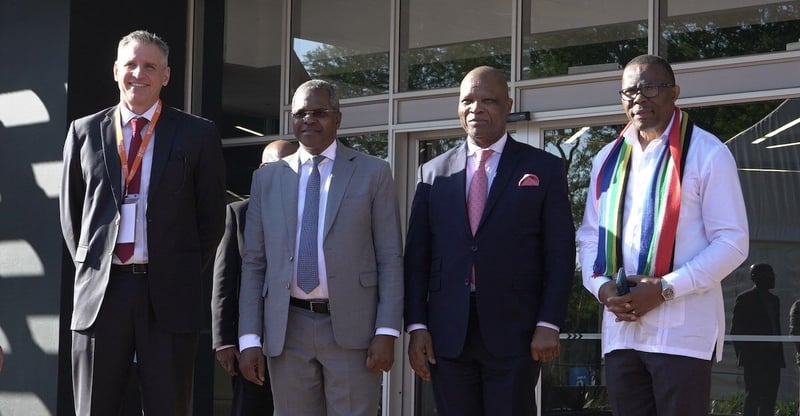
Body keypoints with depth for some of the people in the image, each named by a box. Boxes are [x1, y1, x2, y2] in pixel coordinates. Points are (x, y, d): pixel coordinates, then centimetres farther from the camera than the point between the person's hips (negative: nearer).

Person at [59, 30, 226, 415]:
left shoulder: (198, 134, 4)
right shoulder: (84, 132, 10)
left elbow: (212, 216, 7)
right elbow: (69, 211, 17)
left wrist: (186, 275, 3)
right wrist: (88, 265, 8)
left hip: (169, 293, -2)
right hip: (99, 291, 2)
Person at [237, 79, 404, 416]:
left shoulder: (372, 173, 4)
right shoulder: (267, 179, 11)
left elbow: (390, 258, 1)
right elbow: (253, 263, 10)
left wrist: (387, 332, -8)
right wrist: (250, 338, 2)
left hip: (351, 328, -2)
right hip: (287, 329, 2)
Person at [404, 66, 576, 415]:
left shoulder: (544, 169, 5)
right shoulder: (433, 173, 12)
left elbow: (560, 253, 1)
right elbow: (417, 255, 9)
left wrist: (548, 325, -8)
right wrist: (416, 326, 1)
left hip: (514, 334, -2)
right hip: (447, 334, 2)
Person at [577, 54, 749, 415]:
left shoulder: (707, 152, -3)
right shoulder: (607, 159, 15)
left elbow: (733, 242, -7)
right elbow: (590, 236, 18)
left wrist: (665, 289, -15)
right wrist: (601, 286, -3)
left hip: (682, 330, -5)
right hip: (620, 328, 5)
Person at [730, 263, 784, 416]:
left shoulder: (773, 300, 19)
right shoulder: (744, 298, -2)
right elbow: (736, 330, -5)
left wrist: (779, 355, 15)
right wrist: (742, 355, -11)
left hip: (772, 358, 7)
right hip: (754, 358, -7)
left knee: (769, 398, 5)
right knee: (753, 395, -10)